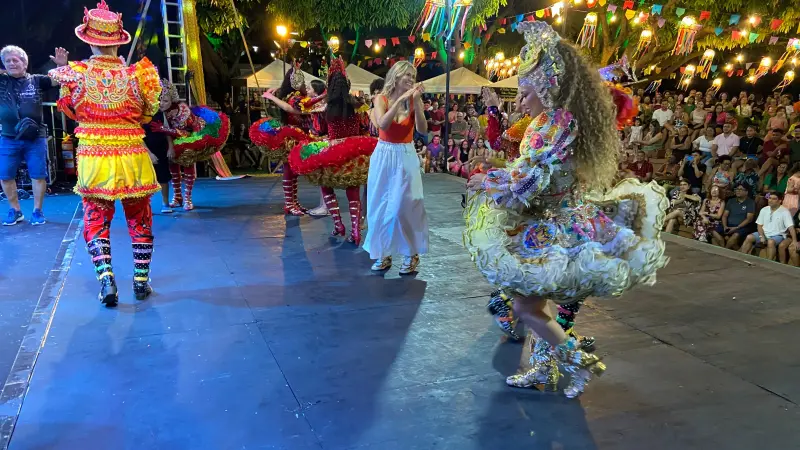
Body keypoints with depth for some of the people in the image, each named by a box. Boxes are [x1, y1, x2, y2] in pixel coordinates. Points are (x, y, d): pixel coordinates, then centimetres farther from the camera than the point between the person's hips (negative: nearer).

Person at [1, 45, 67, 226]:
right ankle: (15, 210, 22)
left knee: (38, 176, 1)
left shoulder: (36, 80, 3)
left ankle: (37, 211, 15)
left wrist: (62, 66, -19)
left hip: (35, 138, -2)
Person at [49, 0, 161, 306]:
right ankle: (141, 281, 17)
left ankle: (106, 279, -1)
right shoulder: (135, 74, -9)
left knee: (96, 220, 12)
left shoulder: (75, 74, -6)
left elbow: (69, 111, 11)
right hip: (131, 157, 0)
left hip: (93, 158, 0)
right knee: (139, 220, 14)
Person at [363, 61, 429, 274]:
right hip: (384, 156, 1)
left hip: (406, 157, -1)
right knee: (381, 206, 6)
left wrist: (416, 101, -22)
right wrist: (400, 99, -25)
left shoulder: (414, 101, 0)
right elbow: (382, 124, -21)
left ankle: (411, 254, 10)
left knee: (405, 205, -3)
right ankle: (383, 253, 19)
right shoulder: (381, 99, -2)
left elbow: (423, 130, -14)